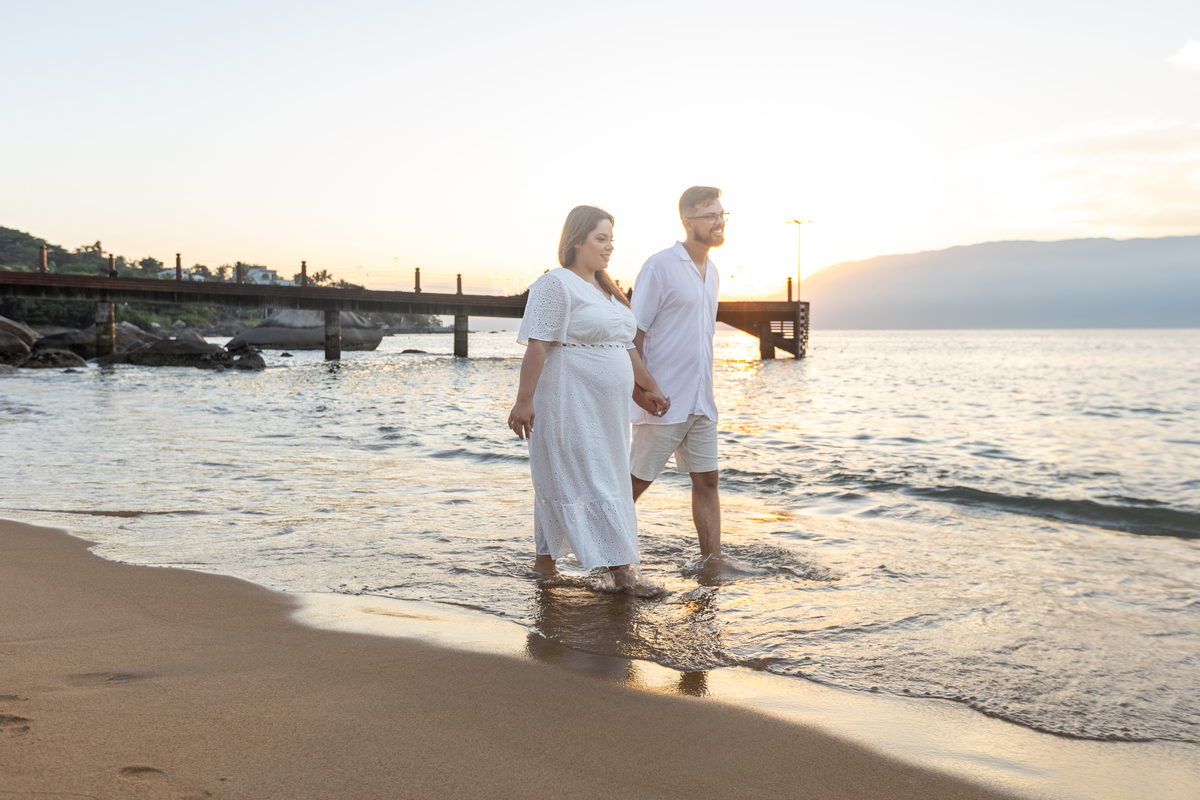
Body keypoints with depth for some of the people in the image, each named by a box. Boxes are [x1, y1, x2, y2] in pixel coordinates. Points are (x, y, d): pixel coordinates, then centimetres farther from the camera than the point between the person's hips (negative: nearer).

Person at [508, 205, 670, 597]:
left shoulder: (606, 289, 18)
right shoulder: (555, 285, -11)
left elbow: (625, 345, 22)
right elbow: (537, 345, -18)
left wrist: (649, 388, 20)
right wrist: (524, 400, -23)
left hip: (604, 410, 9)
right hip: (570, 406, -9)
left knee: (561, 483, 15)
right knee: (593, 484, -7)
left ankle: (544, 563, 24)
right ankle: (622, 570, -6)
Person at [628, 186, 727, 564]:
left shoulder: (711, 272, 14)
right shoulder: (660, 266, -10)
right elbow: (633, 333, -12)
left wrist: (707, 392, 18)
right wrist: (639, 388, -19)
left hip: (701, 403, 7)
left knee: (707, 480, 7)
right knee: (636, 481, 3)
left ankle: (712, 560, 12)